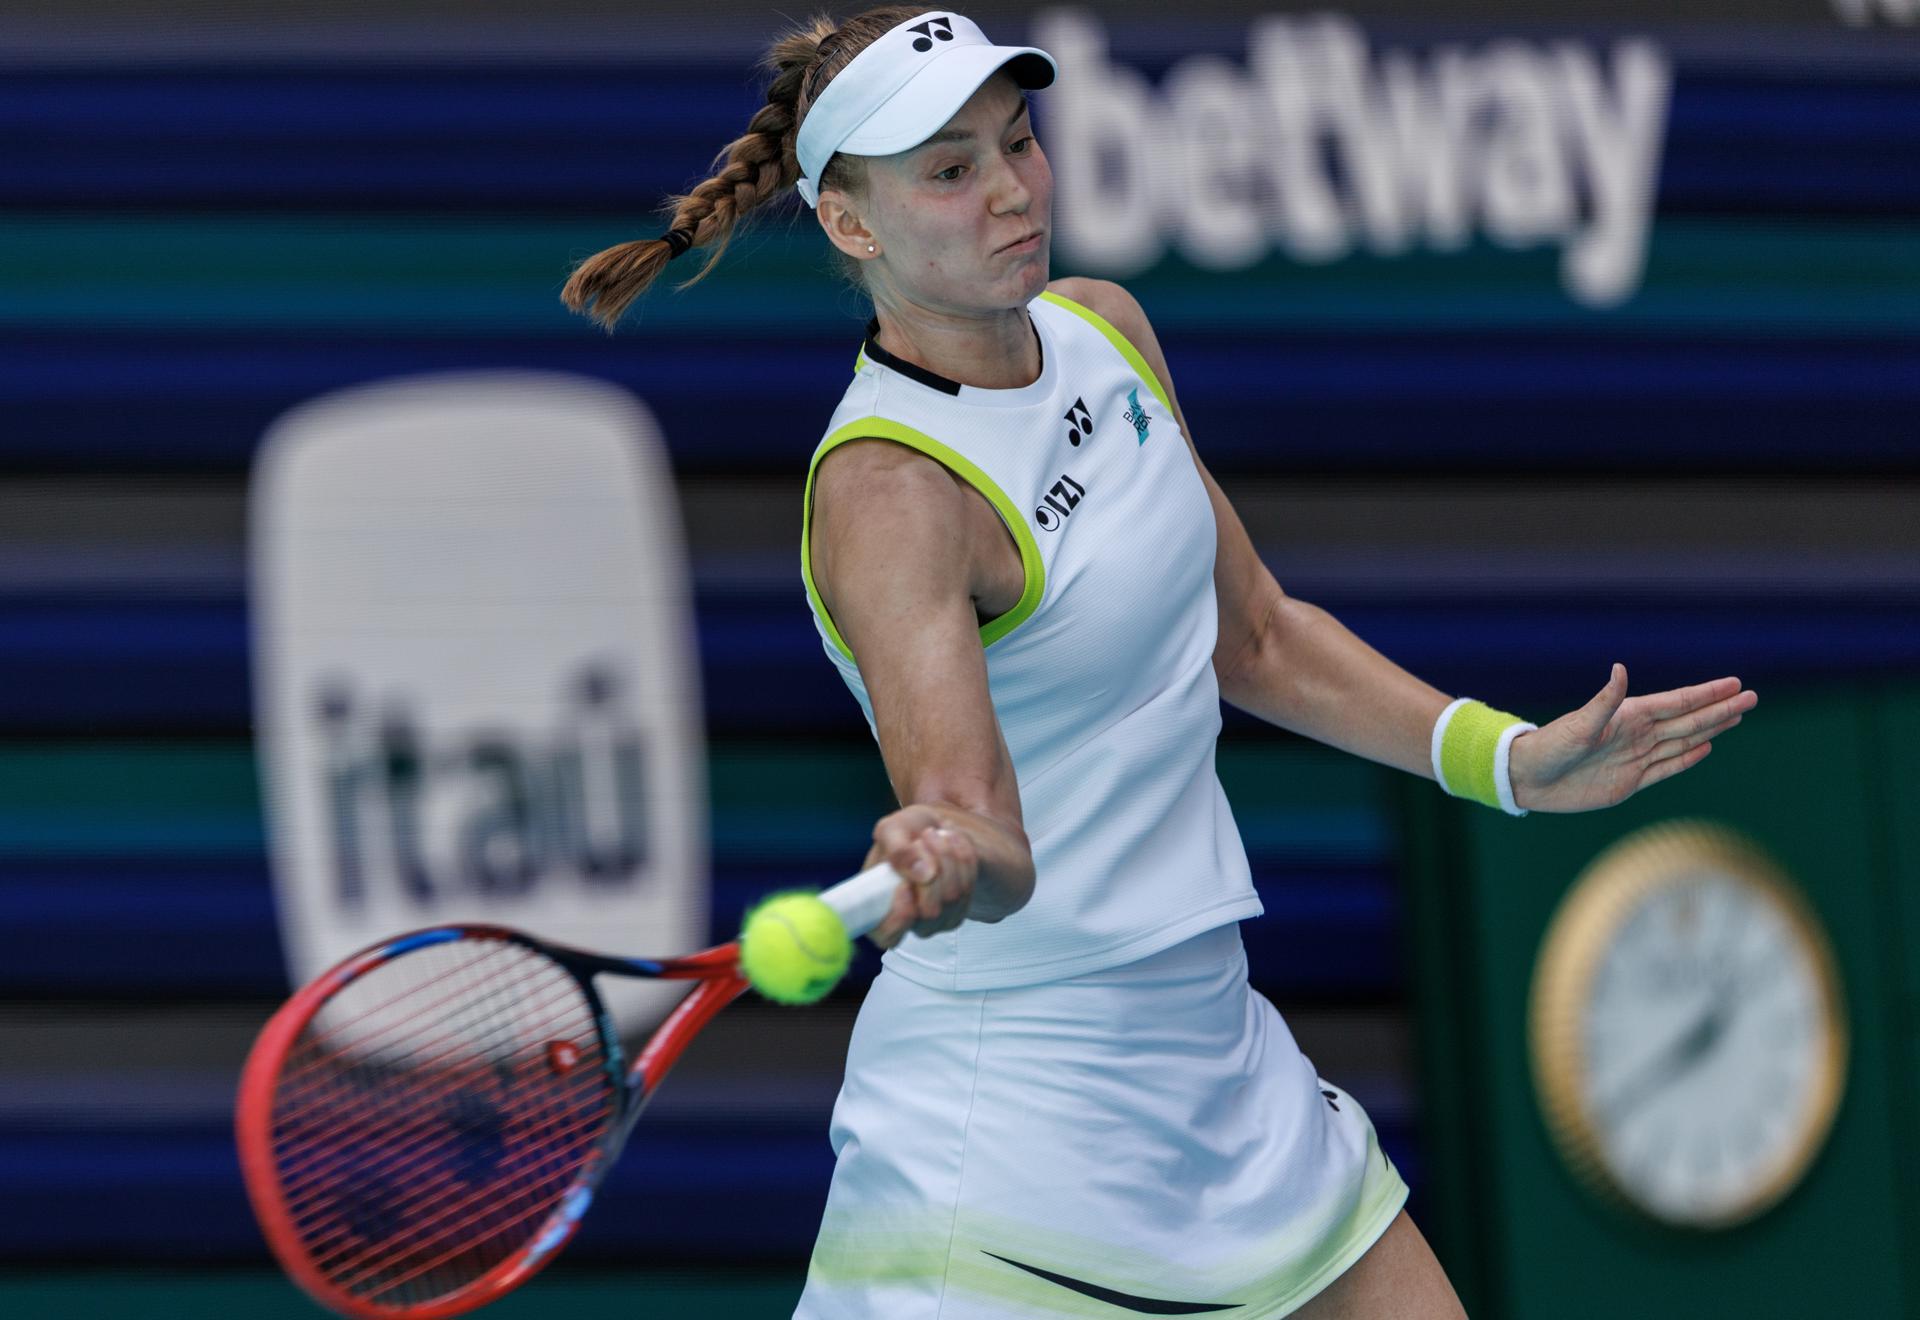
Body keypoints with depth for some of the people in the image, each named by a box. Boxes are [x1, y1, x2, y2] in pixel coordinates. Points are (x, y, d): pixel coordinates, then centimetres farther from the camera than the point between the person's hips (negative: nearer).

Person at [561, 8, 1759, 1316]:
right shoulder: (887, 487, -22)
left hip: (1212, 1045, 8)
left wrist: (1510, 760, 11)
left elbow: (1253, 639, 16)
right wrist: (947, 859, -58)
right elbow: (970, 804, -36)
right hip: (1019, 1091, -8)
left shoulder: (1103, 330, 3)